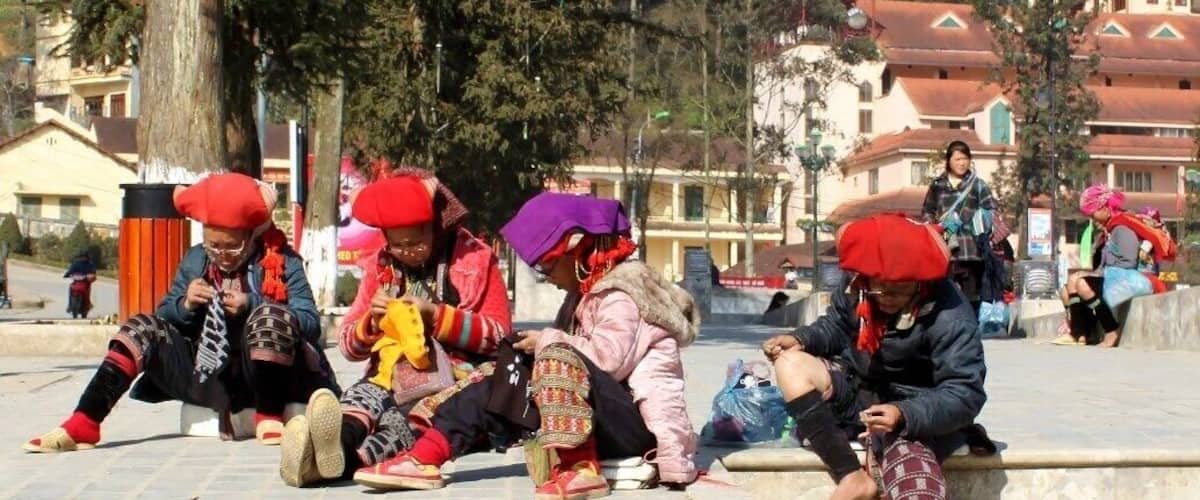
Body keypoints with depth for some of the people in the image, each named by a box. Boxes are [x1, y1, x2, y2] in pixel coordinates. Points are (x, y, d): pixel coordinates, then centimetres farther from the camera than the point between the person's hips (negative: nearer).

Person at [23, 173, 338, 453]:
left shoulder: (282, 263, -2)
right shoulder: (194, 261, 12)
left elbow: (310, 324, -11)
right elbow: (163, 317, 12)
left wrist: (252, 306, -22)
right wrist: (184, 304, -10)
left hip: (259, 376, -4)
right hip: (203, 377, 5)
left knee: (270, 315, -31)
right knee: (143, 328, -12)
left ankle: (269, 419, -17)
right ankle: (84, 425, -21)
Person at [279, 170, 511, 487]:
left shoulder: (475, 259, 6)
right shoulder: (381, 265, 17)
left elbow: (499, 335, -1)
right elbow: (350, 346, 18)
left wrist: (436, 316, -12)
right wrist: (372, 321, -5)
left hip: (453, 378, -3)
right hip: (391, 376, 3)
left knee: (401, 418, -38)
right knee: (361, 397, -36)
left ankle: (351, 460, -71)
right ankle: (340, 442, -71)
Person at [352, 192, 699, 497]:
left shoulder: (619, 295, -9)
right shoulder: (587, 294, 21)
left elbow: (608, 357, -24)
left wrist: (547, 341, -12)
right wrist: (537, 344, -2)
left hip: (637, 422, -10)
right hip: (603, 423, 10)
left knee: (559, 358, -32)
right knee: (496, 390, 2)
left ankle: (577, 468, -39)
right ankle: (423, 459, -9)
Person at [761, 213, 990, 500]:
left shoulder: (949, 318, -27)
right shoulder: (857, 285, -8)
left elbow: (965, 394, -29)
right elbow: (839, 325, 13)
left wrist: (903, 415, -44)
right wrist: (800, 339, -9)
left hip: (916, 412, -7)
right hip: (859, 390, 7)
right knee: (791, 364, -19)